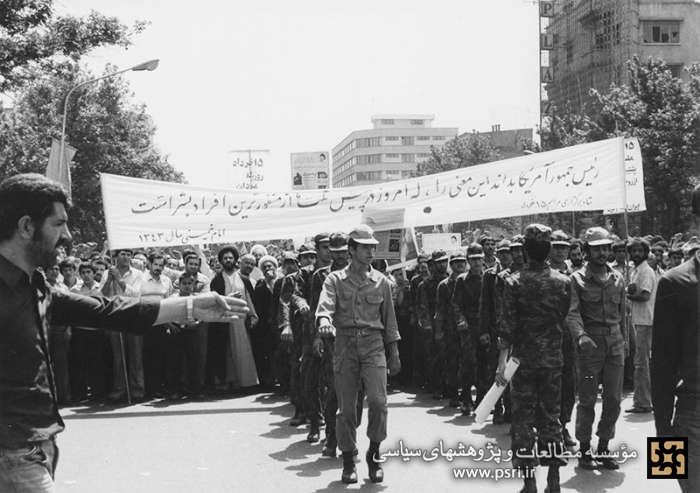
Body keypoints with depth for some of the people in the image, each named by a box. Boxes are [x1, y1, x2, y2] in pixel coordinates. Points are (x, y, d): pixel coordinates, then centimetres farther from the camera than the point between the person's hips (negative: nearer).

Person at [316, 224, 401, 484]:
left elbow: (389, 319, 15)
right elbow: (325, 304, -14)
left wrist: (394, 353, 15)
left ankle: (374, 454, 6)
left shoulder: (380, 281, 10)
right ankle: (348, 461, 16)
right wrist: (324, 321, -37)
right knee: (346, 406, 3)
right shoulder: (335, 279, 4)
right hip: (345, 345, -1)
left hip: (373, 345, 1)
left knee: (378, 400, -14)